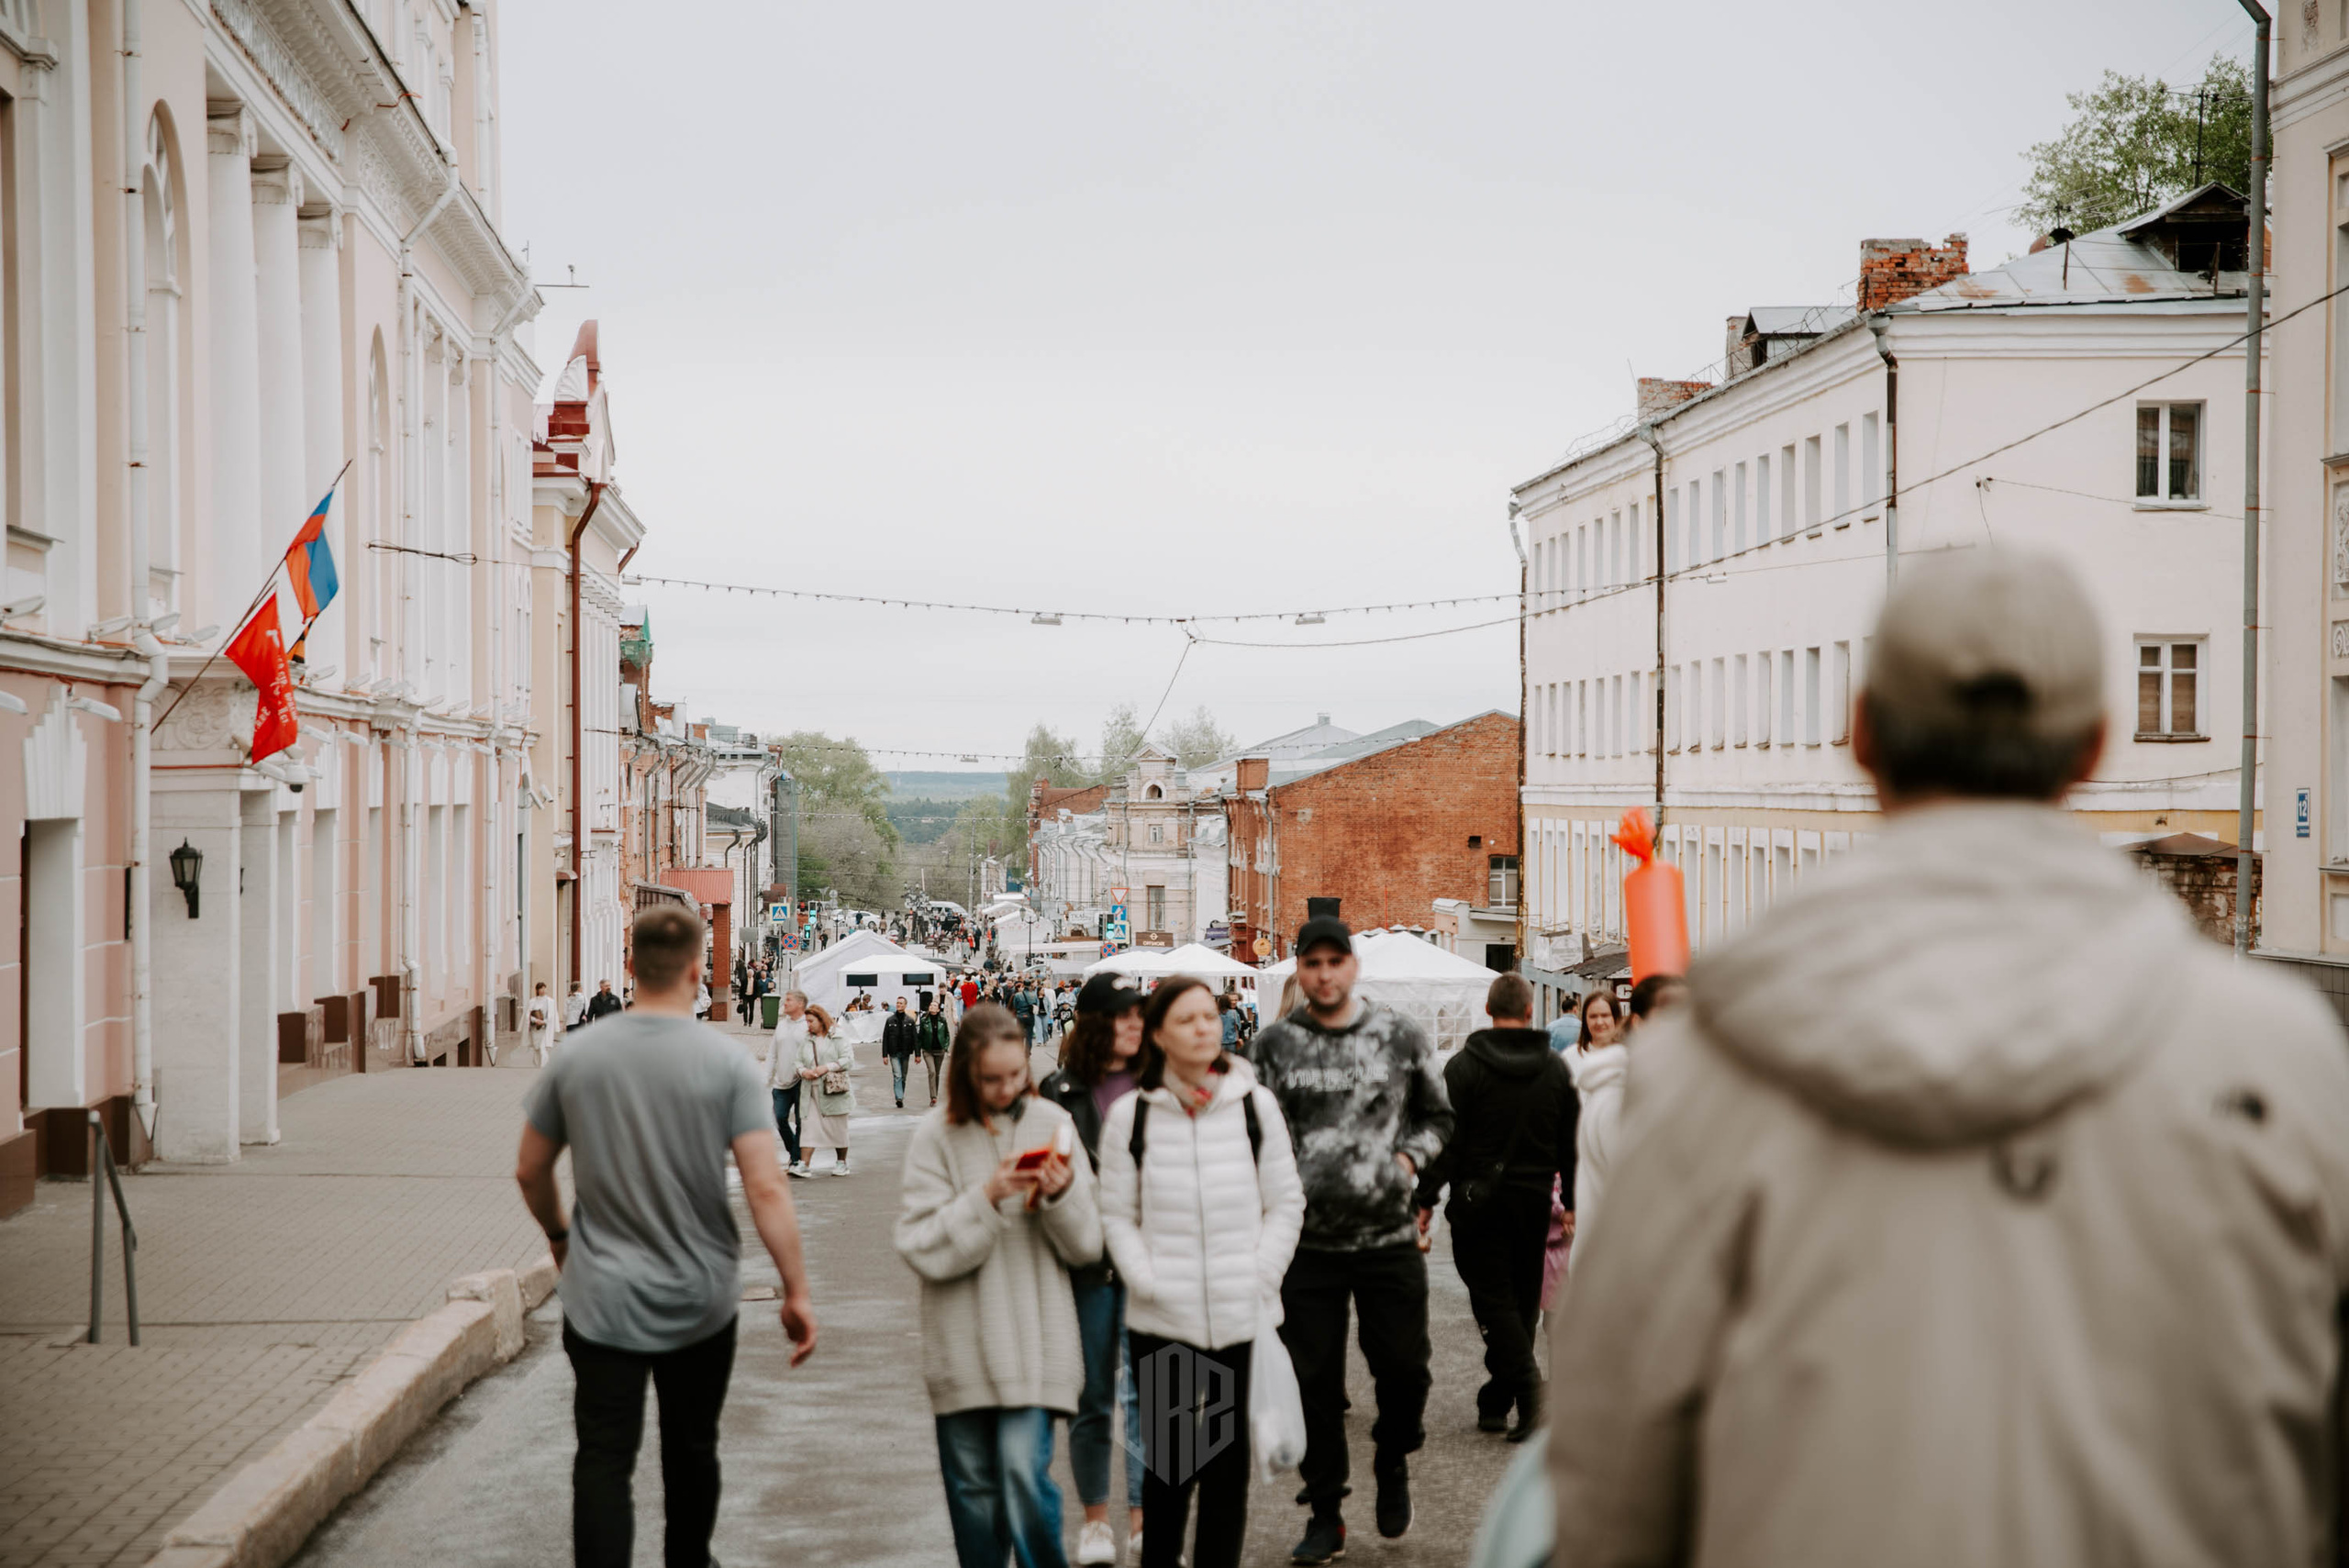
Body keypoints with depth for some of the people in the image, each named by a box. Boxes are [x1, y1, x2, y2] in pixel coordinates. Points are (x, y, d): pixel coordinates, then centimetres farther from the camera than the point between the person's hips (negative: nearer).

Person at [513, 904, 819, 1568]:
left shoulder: (577, 1055, -4)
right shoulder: (724, 1062, -12)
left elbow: (529, 1171, 7)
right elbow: (765, 1188, -17)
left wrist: (559, 1235, 26)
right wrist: (796, 1292, -10)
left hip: (602, 1301, 0)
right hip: (700, 1301, 0)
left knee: (604, 1463, 0)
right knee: (692, 1450, 19)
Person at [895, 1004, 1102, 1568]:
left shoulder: (1049, 1122, 1)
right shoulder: (936, 1134, -2)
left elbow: (1086, 1246, 3)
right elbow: (921, 1247, -10)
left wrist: (1063, 1195, -15)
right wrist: (988, 1198, -18)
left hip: (1035, 1340, -1)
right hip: (962, 1345, 1)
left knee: (1026, 1472, -12)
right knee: (972, 1484, 9)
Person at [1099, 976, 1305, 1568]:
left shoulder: (1255, 1105, 2)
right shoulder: (1131, 1114, 0)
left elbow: (1286, 1203, 7)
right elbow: (1116, 1215, 3)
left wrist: (1261, 1274, -3)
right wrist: (1147, 1281, -8)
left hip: (1243, 1318, 1)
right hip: (1162, 1320, -1)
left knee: (1228, 1469, 7)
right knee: (1166, 1463, 6)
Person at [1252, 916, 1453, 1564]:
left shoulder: (1400, 1037, 2)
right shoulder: (1274, 1045, 2)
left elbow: (1438, 1116, 13)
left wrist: (1409, 1157, -4)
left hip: (1389, 1236, 0)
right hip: (1307, 1238, 0)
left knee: (1403, 1365, 4)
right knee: (1314, 1381, 4)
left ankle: (1392, 1461, 35)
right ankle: (1325, 1515, 17)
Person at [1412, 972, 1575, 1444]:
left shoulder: (1463, 1067, -8)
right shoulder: (1556, 1070, 5)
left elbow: (1447, 1140, -11)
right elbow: (1571, 1144, 10)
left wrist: (1426, 1200, -6)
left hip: (1478, 1198, -4)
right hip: (1534, 1201, 4)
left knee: (1493, 1298, -2)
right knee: (1522, 1298, 11)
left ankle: (1527, 1383, -21)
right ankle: (1495, 1404, 15)